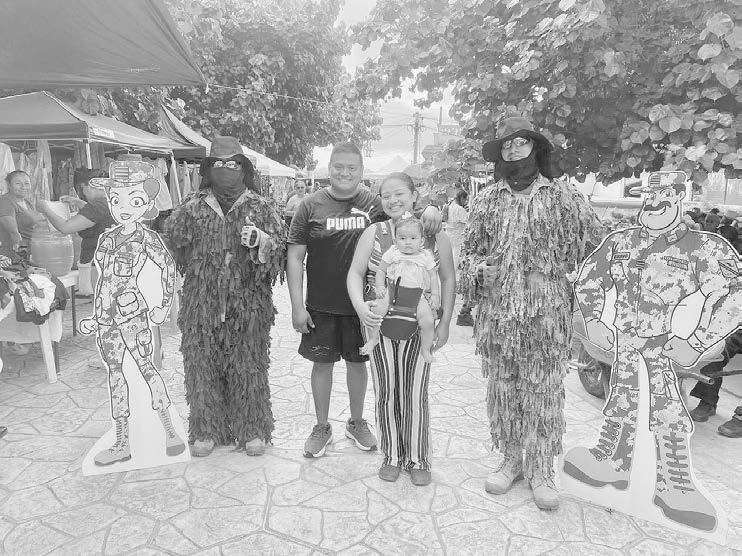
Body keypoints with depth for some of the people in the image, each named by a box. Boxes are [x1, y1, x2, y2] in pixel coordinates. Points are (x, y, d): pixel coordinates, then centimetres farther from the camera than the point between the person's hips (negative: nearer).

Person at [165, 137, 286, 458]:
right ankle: (206, 429, 24)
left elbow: (282, 247, 1)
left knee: (249, 366, 6)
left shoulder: (260, 207, 4)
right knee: (202, 365, 7)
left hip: (248, 305, -1)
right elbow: (169, 241, 16)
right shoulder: (193, 208, 7)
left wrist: (260, 240, -15)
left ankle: (252, 430, 21)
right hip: (202, 303, 2)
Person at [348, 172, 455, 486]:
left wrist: (445, 323, 0)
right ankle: (392, 456, 28)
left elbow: (448, 280, 5)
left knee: (416, 394, 5)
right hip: (379, 323, 1)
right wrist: (360, 306, -21)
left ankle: (418, 460, 25)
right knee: (386, 392, 9)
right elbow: (355, 273, -2)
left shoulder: (435, 236, 0)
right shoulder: (373, 233, 1)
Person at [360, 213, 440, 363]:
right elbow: (380, 270, 9)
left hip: (417, 294, 0)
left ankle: (426, 348, 9)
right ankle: (373, 338, 2)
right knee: (377, 309, -23)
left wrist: (435, 295, 0)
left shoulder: (425, 256, 5)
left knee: (428, 320, -18)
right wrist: (380, 286, -6)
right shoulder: (392, 253, 4)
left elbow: (433, 277, 10)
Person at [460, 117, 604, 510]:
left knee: (544, 390, 4)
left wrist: (554, 273, 1)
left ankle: (541, 470, 19)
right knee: (502, 388, 10)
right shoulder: (486, 201, 9)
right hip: (496, 312, 2)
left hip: (547, 314, -2)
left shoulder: (564, 196, 4)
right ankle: (511, 460, 27)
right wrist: (479, 271, -6)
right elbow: (469, 251, 14)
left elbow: (595, 242, 7)